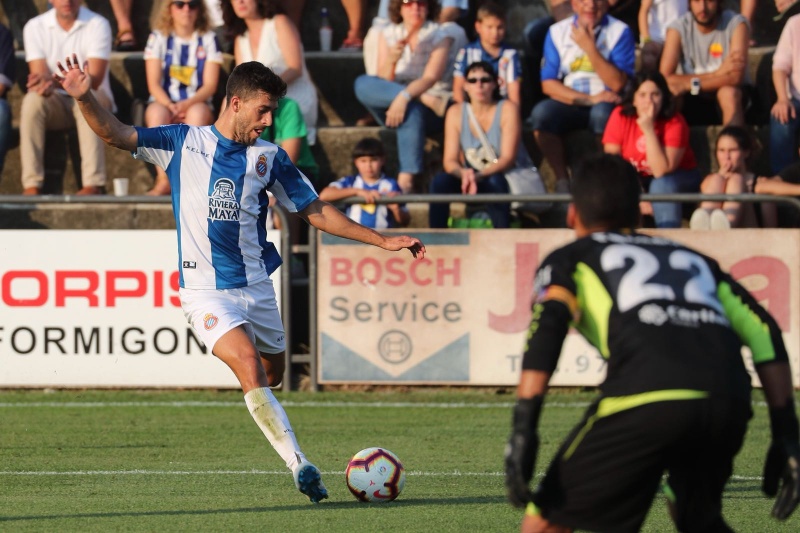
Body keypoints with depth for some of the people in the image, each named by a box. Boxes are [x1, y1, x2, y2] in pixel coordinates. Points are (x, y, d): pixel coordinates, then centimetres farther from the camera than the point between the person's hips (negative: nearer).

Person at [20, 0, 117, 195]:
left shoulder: (98, 25, -9)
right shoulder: (35, 27, -2)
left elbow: (94, 79, -19)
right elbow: (39, 73, -9)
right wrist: (45, 84, -35)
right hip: (55, 103, 2)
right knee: (32, 100, -31)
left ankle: (94, 184, -44)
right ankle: (31, 185, -34)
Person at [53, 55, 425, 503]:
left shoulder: (269, 156, 5)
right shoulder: (183, 143, 0)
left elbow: (315, 211, 11)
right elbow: (116, 134, -3)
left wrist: (382, 241, 7)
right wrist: (85, 98, -22)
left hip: (257, 287, 4)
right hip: (206, 290, -4)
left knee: (272, 377, 9)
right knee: (248, 361, -24)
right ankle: (300, 465, -29)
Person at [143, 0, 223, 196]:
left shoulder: (208, 39, 7)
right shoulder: (159, 38, 7)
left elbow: (210, 85, -2)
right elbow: (154, 84, -1)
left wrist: (187, 104, -21)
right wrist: (170, 106, -20)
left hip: (197, 105, 0)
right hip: (164, 103, 0)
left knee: (197, 112, -36)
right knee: (156, 112, -35)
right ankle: (163, 180, -40)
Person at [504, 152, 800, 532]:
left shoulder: (568, 260, 25)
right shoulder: (692, 259, 35)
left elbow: (547, 326, 3)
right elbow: (765, 335, 23)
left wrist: (523, 429, -5)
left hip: (647, 398, -4)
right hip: (729, 401, 4)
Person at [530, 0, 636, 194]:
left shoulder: (619, 31, -3)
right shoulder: (557, 31, 3)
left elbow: (617, 84, -13)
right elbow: (548, 84, -2)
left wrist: (590, 48, -20)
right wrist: (589, 99, -14)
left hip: (606, 104, -2)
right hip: (570, 104, 2)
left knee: (603, 113, -37)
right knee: (541, 112, -29)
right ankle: (562, 180, -18)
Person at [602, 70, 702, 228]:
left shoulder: (675, 122, -22)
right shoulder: (620, 116, -15)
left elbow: (661, 171, -29)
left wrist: (648, 130, -35)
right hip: (638, 179, 2)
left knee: (661, 185, -35)